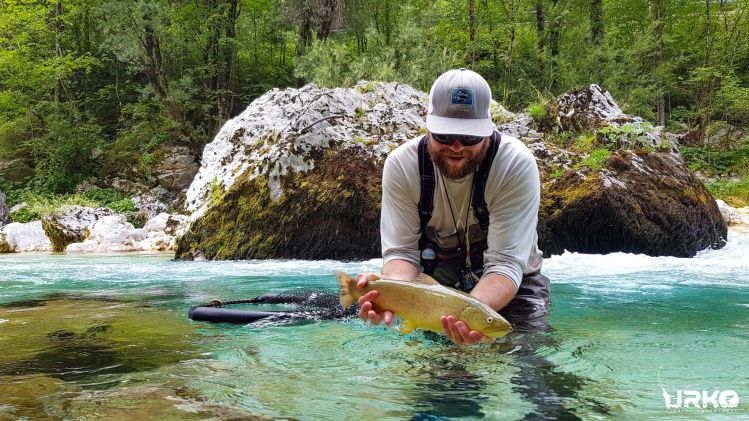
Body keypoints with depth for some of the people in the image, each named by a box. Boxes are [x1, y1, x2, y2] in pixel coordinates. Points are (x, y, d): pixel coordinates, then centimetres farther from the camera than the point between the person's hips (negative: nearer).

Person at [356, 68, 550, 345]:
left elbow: (506, 262, -29)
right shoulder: (401, 164, -17)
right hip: (436, 276, 2)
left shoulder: (518, 164, -24)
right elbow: (401, 250, -18)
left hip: (510, 285, -2)